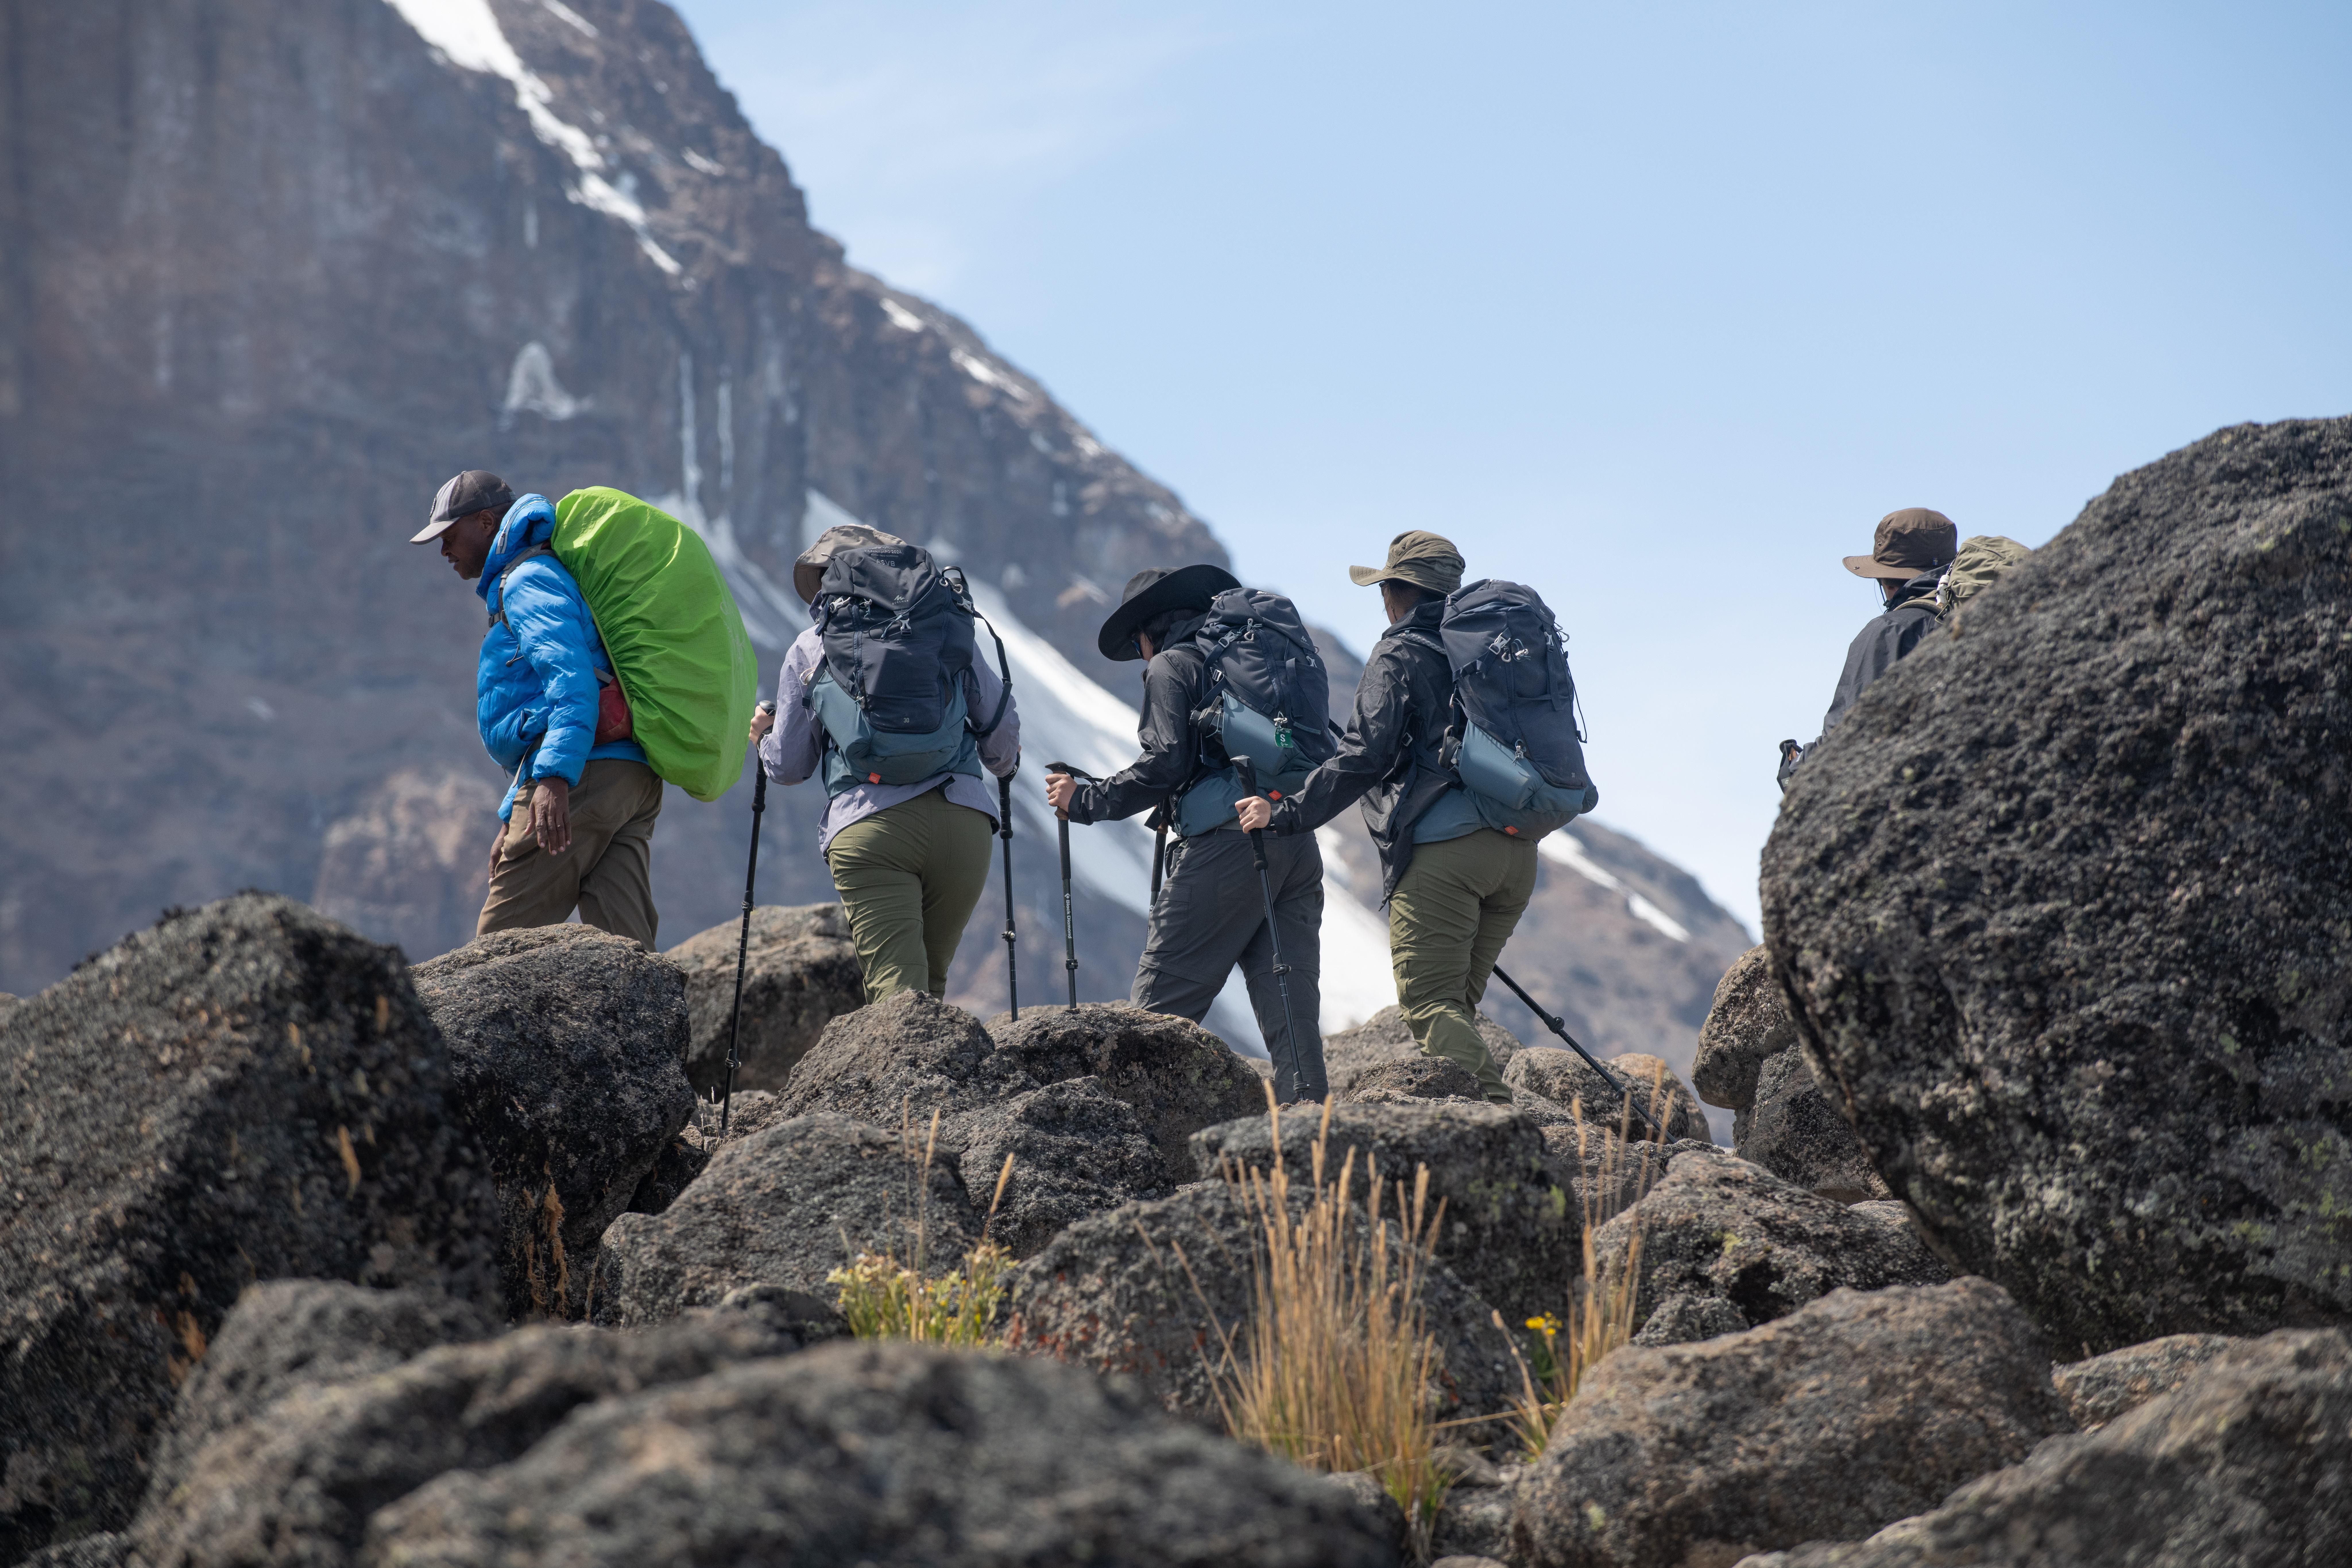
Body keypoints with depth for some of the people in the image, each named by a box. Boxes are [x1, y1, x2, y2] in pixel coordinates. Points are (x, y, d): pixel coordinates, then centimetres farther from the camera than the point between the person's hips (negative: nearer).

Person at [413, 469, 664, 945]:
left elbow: (572, 678, -20)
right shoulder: (549, 577, 32)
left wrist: (555, 777, -32)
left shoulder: (527, 583, -2)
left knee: (499, 946, -5)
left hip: (584, 779, -10)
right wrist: (512, 820, 37)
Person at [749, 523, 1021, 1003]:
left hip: (868, 824, -2)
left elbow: (788, 767, 17)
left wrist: (763, 737, 41)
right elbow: (1002, 723, 20)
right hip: (964, 817, 2)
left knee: (898, 988, -12)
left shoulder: (809, 649, 15)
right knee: (932, 981, 17)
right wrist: (1003, 765, 43)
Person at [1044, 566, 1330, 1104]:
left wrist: (1085, 800, 1)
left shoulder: (1171, 666, 4)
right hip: (1299, 845, 7)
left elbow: (1165, 765, -9)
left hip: (1226, 843, -7)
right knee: (1292, 1008, 3)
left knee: (1160, 1005, -3)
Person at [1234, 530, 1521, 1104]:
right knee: (1455, 1003, 12)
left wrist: (1285, 815, -6)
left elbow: (1363, 759, -10)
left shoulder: (1399, 656, 0)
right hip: (1518, 849, 7)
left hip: (1442, 849, -7)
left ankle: (1497, 1114, -24)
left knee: (1429, 1003, -8)